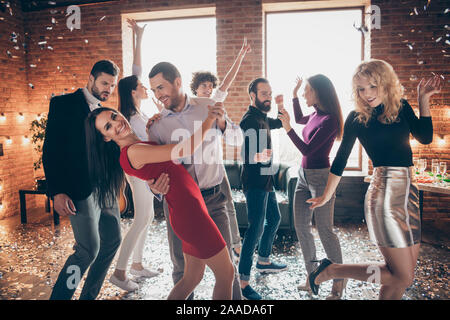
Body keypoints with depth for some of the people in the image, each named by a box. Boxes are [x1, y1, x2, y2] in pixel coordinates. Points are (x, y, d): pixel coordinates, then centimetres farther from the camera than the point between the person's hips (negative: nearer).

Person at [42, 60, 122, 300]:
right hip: (79, 188, -7)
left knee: (113, 239, 12)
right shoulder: (64, 104, -4)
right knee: (89, 249, -10)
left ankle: (89, 295, 29)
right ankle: (58, 297, 11)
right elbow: (50, 150, -9)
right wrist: (57, 192, -17)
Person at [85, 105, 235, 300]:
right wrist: (209, 121, -15)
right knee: (226, 274, 6)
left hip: (187, 208, 9)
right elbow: (185, 149, -25)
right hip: (189, 210, -9)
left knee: (192, 277, 20)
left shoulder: (137, 145, 9)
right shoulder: (133, 151, -19)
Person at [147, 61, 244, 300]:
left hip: (214, 197, 0)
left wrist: (221, 123, -15)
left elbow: (237, 140, 5)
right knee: (182, 266, 12)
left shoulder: (209, 107, 1)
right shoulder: (157, 124, 0)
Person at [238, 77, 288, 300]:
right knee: (256, 227, -12)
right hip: (255, 181, -10)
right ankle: (242, 281, -7)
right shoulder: (250, 120, -17)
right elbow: (245, 155, -24)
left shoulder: (262, 118, 14)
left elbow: (279, 123, 31)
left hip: (265, 179, 10)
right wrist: (259, 156, -41)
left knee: (274, 218, 21)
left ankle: (263, 261, 37)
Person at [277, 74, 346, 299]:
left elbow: (307, 149, -21)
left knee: (324, 230, -2)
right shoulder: (315, 114, 7)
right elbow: (300, 119, 31)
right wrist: (294, 95, 23)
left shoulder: (329, 120, -18)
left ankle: (338, 281, 15)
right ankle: (312, 275, 25)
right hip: (304, 175, 9)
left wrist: (288, 129, -26)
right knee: (301, 226, 11)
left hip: (320, 177, -9)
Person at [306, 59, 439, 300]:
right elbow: (340, 159, 0)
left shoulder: (401, 107, 9)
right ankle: (330, 271, 6)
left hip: (409, 190, 7)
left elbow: (425, 137, 9)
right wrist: (326, 196, 5)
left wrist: (423, 99, 5)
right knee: (402, 277, -5)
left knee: (404, 273, 11)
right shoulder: (357, 118, -4)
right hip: (384, 192, -6)